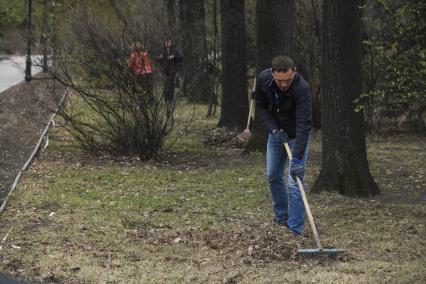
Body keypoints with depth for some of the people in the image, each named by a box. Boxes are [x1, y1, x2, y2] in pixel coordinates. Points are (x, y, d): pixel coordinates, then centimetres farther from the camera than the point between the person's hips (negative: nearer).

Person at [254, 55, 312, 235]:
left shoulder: (302, 88, -36)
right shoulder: (263, 79, -21)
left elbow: (304, 125, -39)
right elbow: (261, 106, -5)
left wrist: (297, 159, -44)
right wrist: (273, 129, -19)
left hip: (297, 136, -5)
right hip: (276, 132, 5)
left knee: (295, 182, -12)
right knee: (273, 176, 12)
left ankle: (296, 230, -9)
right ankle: (282, 217, 31)